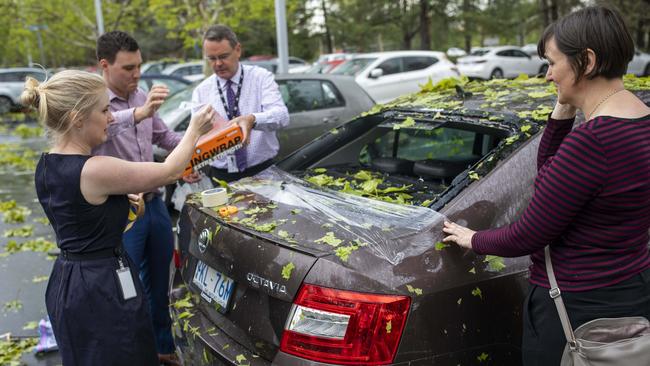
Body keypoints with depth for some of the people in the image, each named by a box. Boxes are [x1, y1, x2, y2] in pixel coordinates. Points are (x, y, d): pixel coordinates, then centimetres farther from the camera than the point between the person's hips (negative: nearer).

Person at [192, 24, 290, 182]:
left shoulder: (262, 77, 1)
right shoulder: (201, 92, 7)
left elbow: (281, 115, -14)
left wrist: (252, 120, -35)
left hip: (262, 171, -1)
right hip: (220, 175, 2)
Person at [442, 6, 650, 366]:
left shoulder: (592, 139, -29)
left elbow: (527, 236, -20)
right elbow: (548, 175, 10)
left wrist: (474, 240, -2)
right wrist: (562, 113, -2)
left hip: (578, 309, -9)